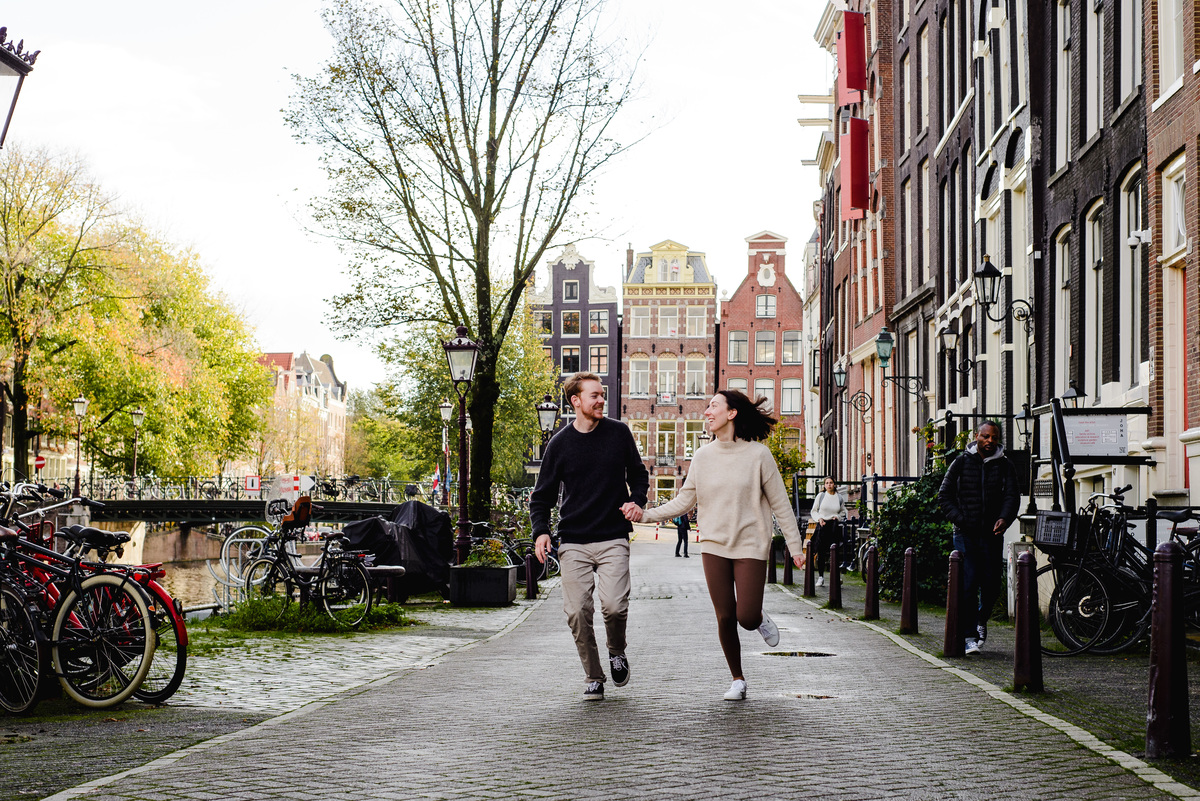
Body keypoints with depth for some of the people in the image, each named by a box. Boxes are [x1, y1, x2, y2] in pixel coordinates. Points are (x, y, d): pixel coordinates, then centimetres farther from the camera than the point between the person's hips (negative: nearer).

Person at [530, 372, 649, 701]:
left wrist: (637, 501, -4)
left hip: (613, 540, -1)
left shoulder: (619, 433, 5)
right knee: (577, 612, -5)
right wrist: (540, 531, -7)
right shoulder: (560, 444, 4)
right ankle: (593, 677, 12)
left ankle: (617, 651, 16)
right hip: (573, 543, 1)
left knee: (614, 605, -16)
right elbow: (542, 495, 10)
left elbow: (638, 474, 17)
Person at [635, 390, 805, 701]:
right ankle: (737, 679, 22)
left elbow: (780, 504, -1)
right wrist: (645, 514, -3)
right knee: (725, 618, 3)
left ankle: (760, 617, 28)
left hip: (751, 547, -3)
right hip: (714, 546, 3)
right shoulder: (703, 457, 5)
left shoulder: (758, 454, -5)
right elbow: (683, 502, 7)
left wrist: (795, 546, -3)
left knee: (746, 618, -10)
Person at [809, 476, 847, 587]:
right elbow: (814, 511, 10)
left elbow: (843, 512, 19)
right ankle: (820, 576, 9)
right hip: (822, 525, 0)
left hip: (834, 525, 0)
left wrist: (837, 517, -1)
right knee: (820, 552, -1)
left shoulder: (839, 497, 8)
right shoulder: (820, 496, 6)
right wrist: (819, 519, -7)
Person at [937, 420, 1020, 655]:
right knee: (968, 584, -9)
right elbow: (945, 495, 6)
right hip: (966, 534, -2)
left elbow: (1012, 496, -2)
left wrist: (1004, 518, -22)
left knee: (992, 585, 4)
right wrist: (959, 519, -8)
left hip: (992, 535, 2)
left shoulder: (1005, 466, 8)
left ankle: (981, 619, 33)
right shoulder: (961, 463, 5)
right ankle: (969, 635, -5)